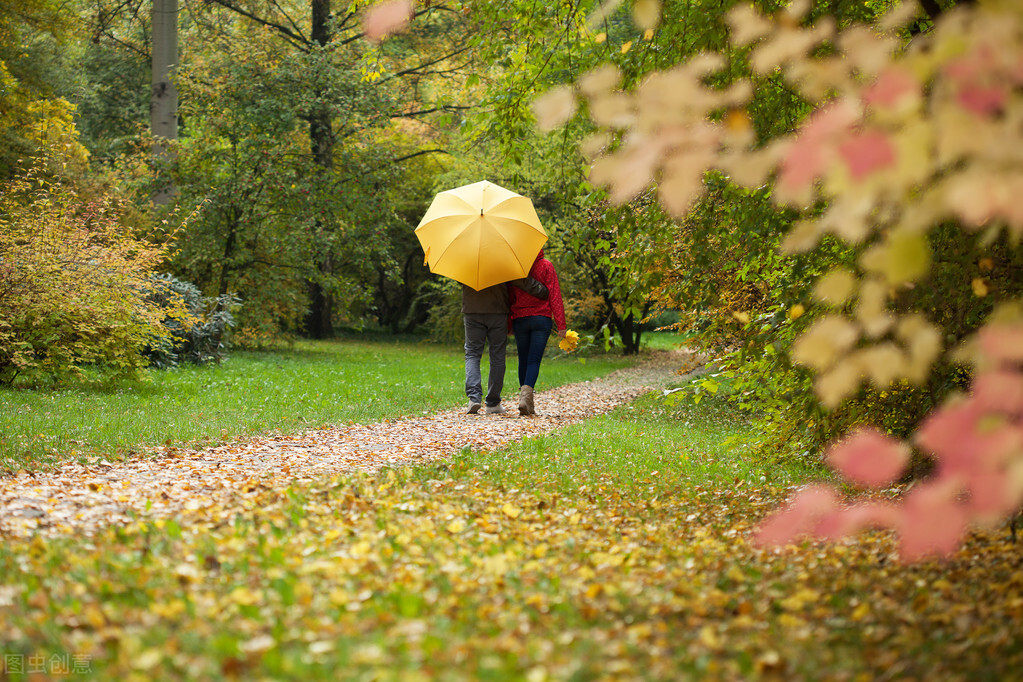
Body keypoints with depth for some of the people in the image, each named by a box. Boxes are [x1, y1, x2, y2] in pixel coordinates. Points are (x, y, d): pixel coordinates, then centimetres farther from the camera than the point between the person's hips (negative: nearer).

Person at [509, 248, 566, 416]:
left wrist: (508, 325, 15)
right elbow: (554, 294, -5)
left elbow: (509, 297, 8)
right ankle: (526, 395, -27)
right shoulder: (546, 265, -1)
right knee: (534, 360, -5)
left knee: (523, 361, 10)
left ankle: (528, 406, 12)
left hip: (519, 320, 2)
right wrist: (561, 324, -5)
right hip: (542, 319, -2)